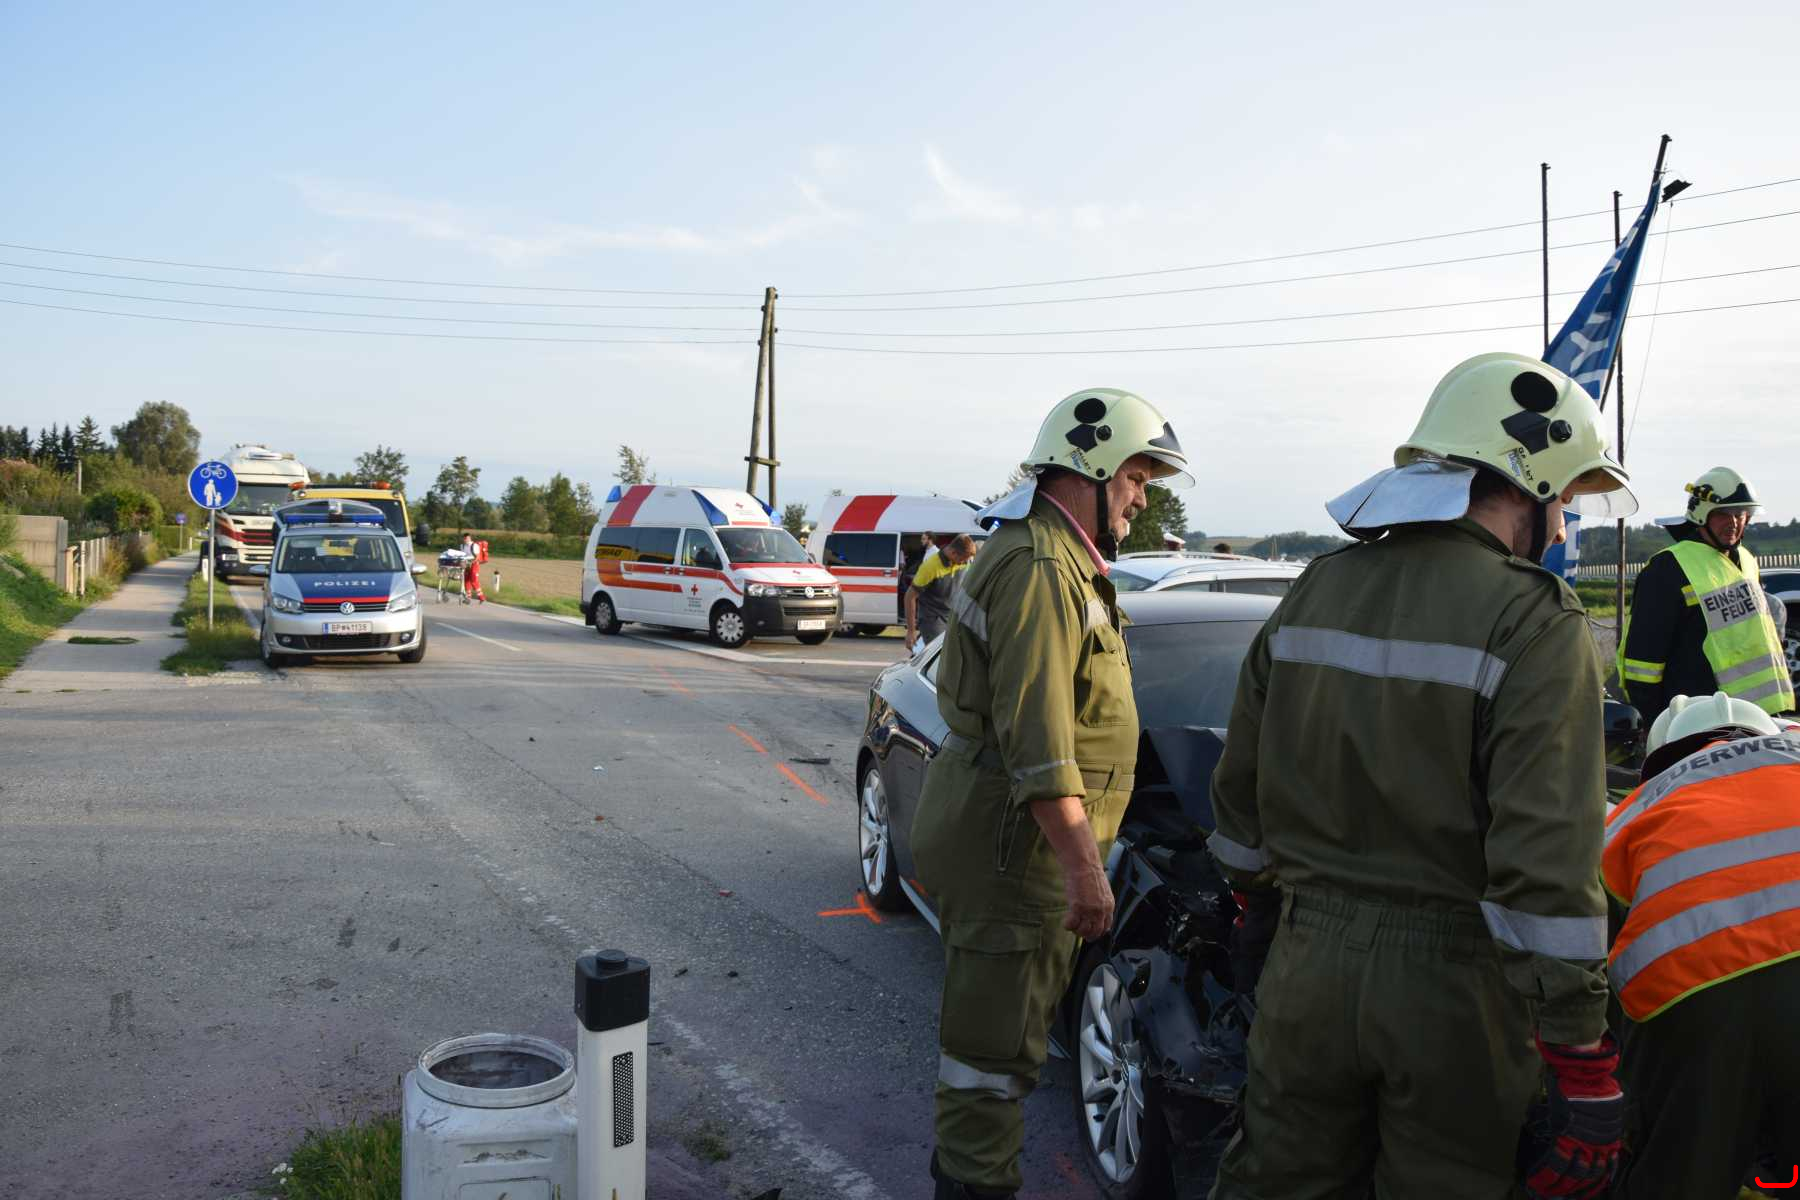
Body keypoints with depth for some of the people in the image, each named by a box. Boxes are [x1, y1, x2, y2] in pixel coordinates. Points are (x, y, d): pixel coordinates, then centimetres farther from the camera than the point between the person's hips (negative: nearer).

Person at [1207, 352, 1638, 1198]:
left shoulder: (1317, 590, 4)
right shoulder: (1533, 623, -14)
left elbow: (1242, 786, 12)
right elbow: (1548, 865, -20)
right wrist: (1585, 1064, -14)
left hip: (1307, 961, 5)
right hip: (1449, 982, -5)